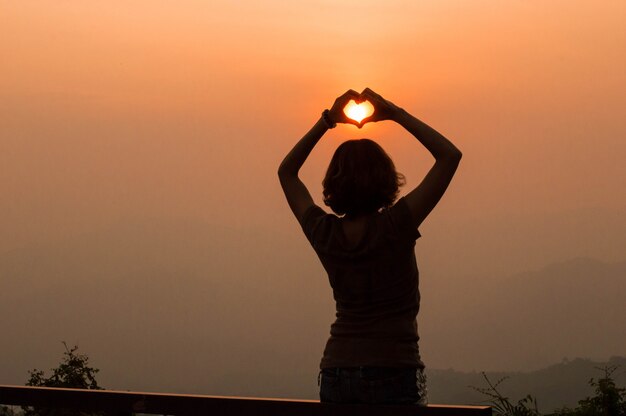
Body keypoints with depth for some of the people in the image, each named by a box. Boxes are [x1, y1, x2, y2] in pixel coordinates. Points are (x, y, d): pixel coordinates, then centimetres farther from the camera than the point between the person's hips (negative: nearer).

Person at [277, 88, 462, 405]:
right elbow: (450, 155, -8)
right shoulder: (395, 227, -11)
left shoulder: (324, 233, 0)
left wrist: (326, 121, 14)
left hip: (335, 373, 4)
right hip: (393, 373, -4)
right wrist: (395, 113, -3)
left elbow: (286, 172, 18)